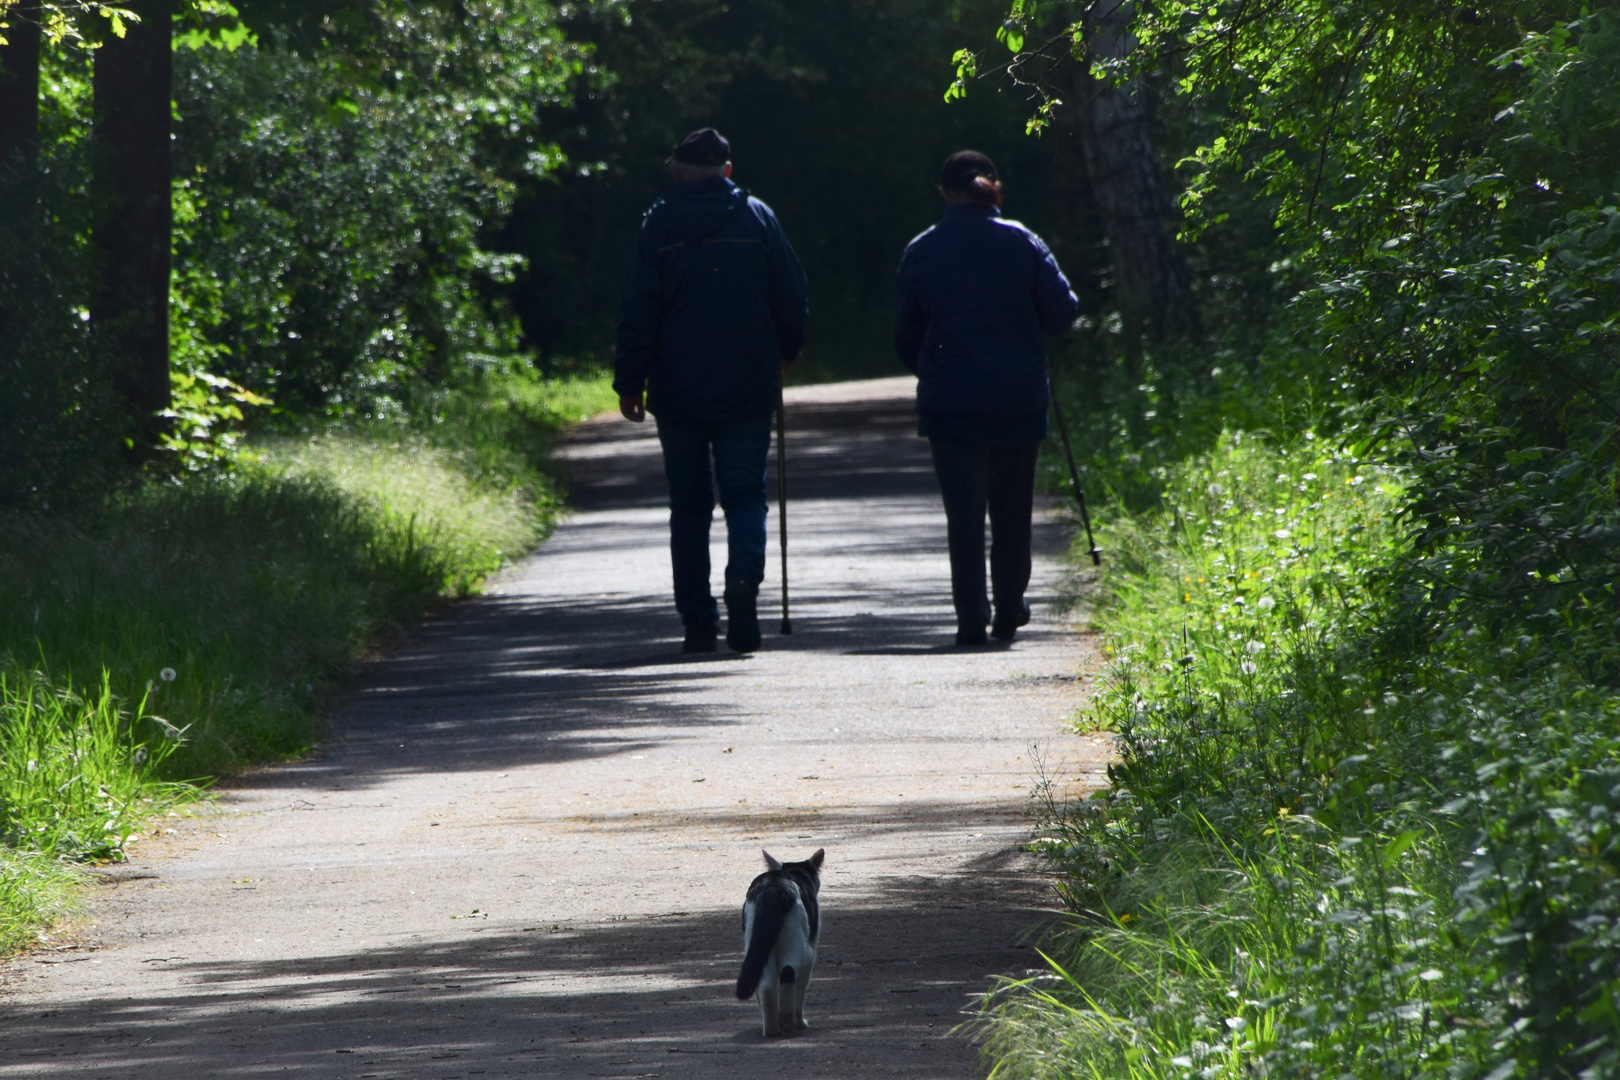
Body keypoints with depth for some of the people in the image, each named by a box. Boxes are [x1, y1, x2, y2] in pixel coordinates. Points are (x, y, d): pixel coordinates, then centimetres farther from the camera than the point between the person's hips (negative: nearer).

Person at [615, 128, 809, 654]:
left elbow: (638, 312, -4)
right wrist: (784, 355, 20)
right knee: (745, 496, 5)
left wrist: (630, 382, 3)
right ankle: (744, 576, -23)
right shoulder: (757, 218, 1)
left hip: (678, 393, 0)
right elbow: (793, 298, 3)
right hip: (746, 390, 0)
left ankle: (698, 623, 6)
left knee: (689, 507, 8)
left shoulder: (659, 225, -1)